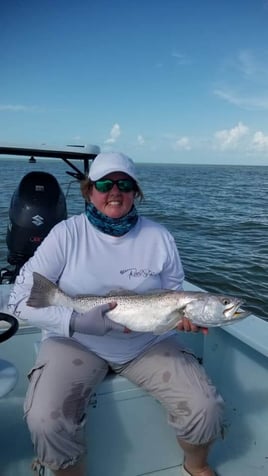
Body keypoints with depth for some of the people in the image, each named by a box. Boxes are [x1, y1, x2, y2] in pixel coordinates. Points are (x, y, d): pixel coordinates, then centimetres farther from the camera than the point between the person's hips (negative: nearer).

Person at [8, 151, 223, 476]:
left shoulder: (159, 237, -2)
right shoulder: (67, 233, -10)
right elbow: (21, 300, -11)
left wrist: (184, 316, -16)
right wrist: (77, 321, -25)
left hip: (149, 343, 2)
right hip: (75, 342, -1)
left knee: (205, 409, -12)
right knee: (45, 421, -26)